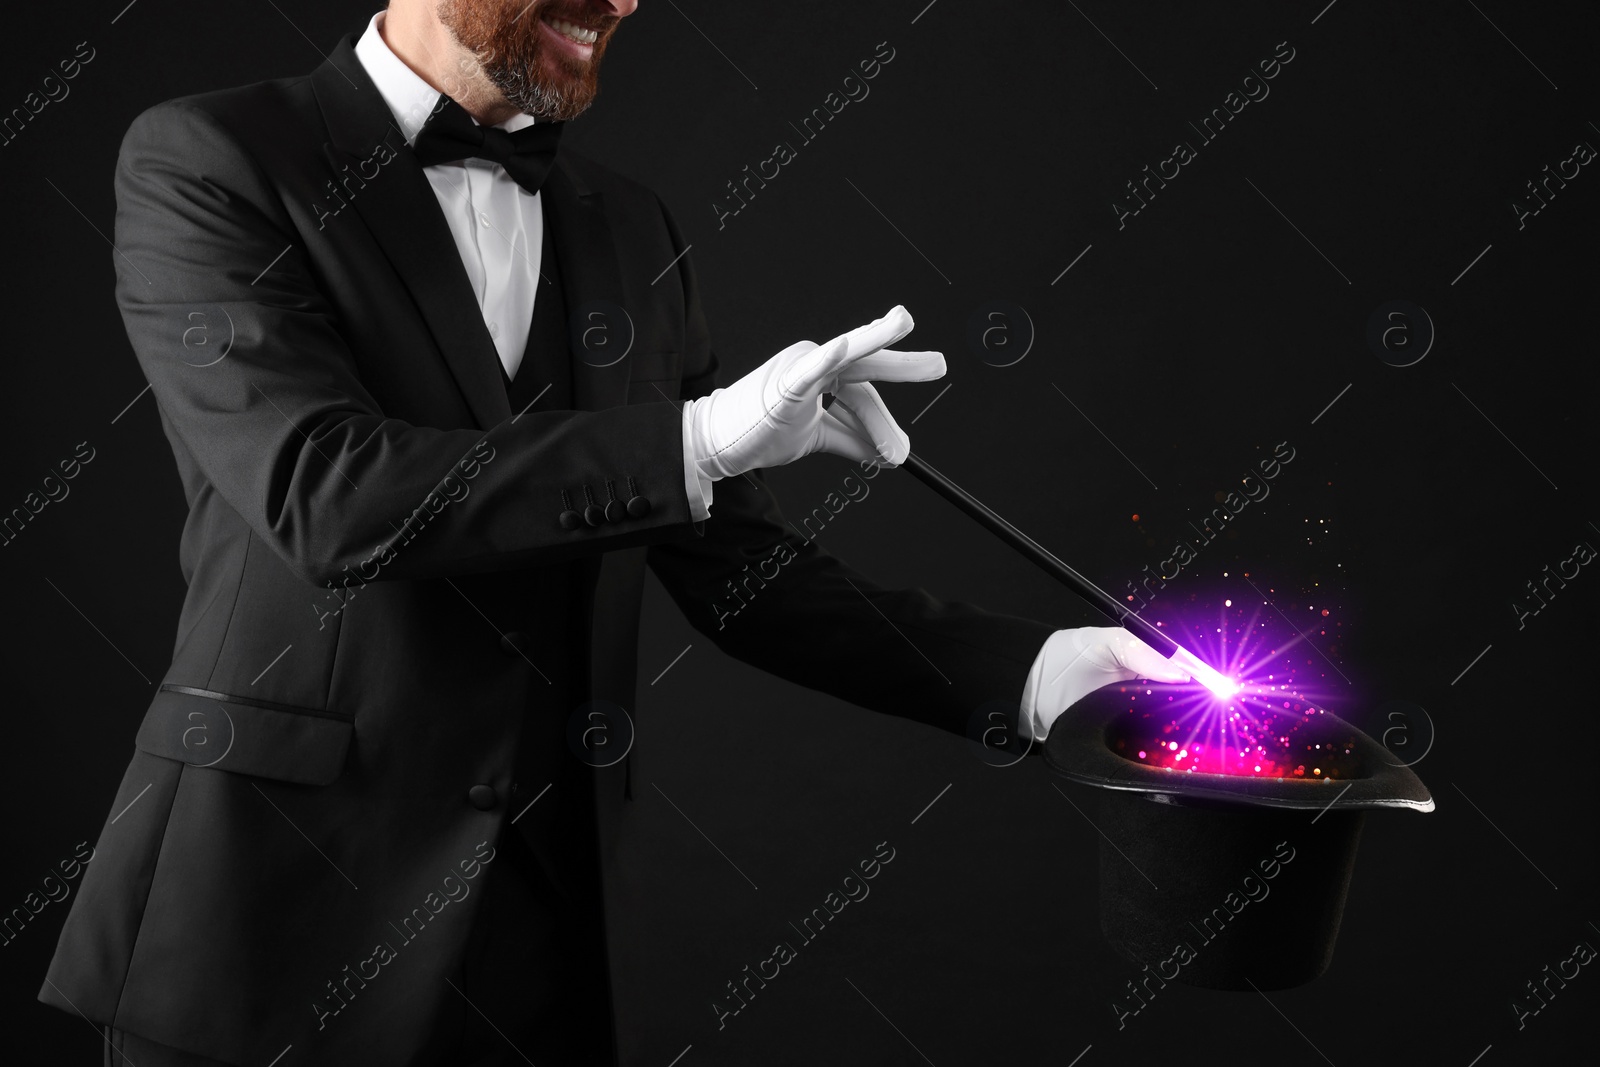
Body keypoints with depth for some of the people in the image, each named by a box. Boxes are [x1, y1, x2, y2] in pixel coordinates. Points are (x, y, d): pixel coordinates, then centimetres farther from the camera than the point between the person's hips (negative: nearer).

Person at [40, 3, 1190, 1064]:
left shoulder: (632, 230, 10)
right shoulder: (207, 161, -6)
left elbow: (734, 564, 8)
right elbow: (325, 495, -20)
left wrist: (1031, 669, -4)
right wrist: (699, 438, -22)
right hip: (278, 908, -4)